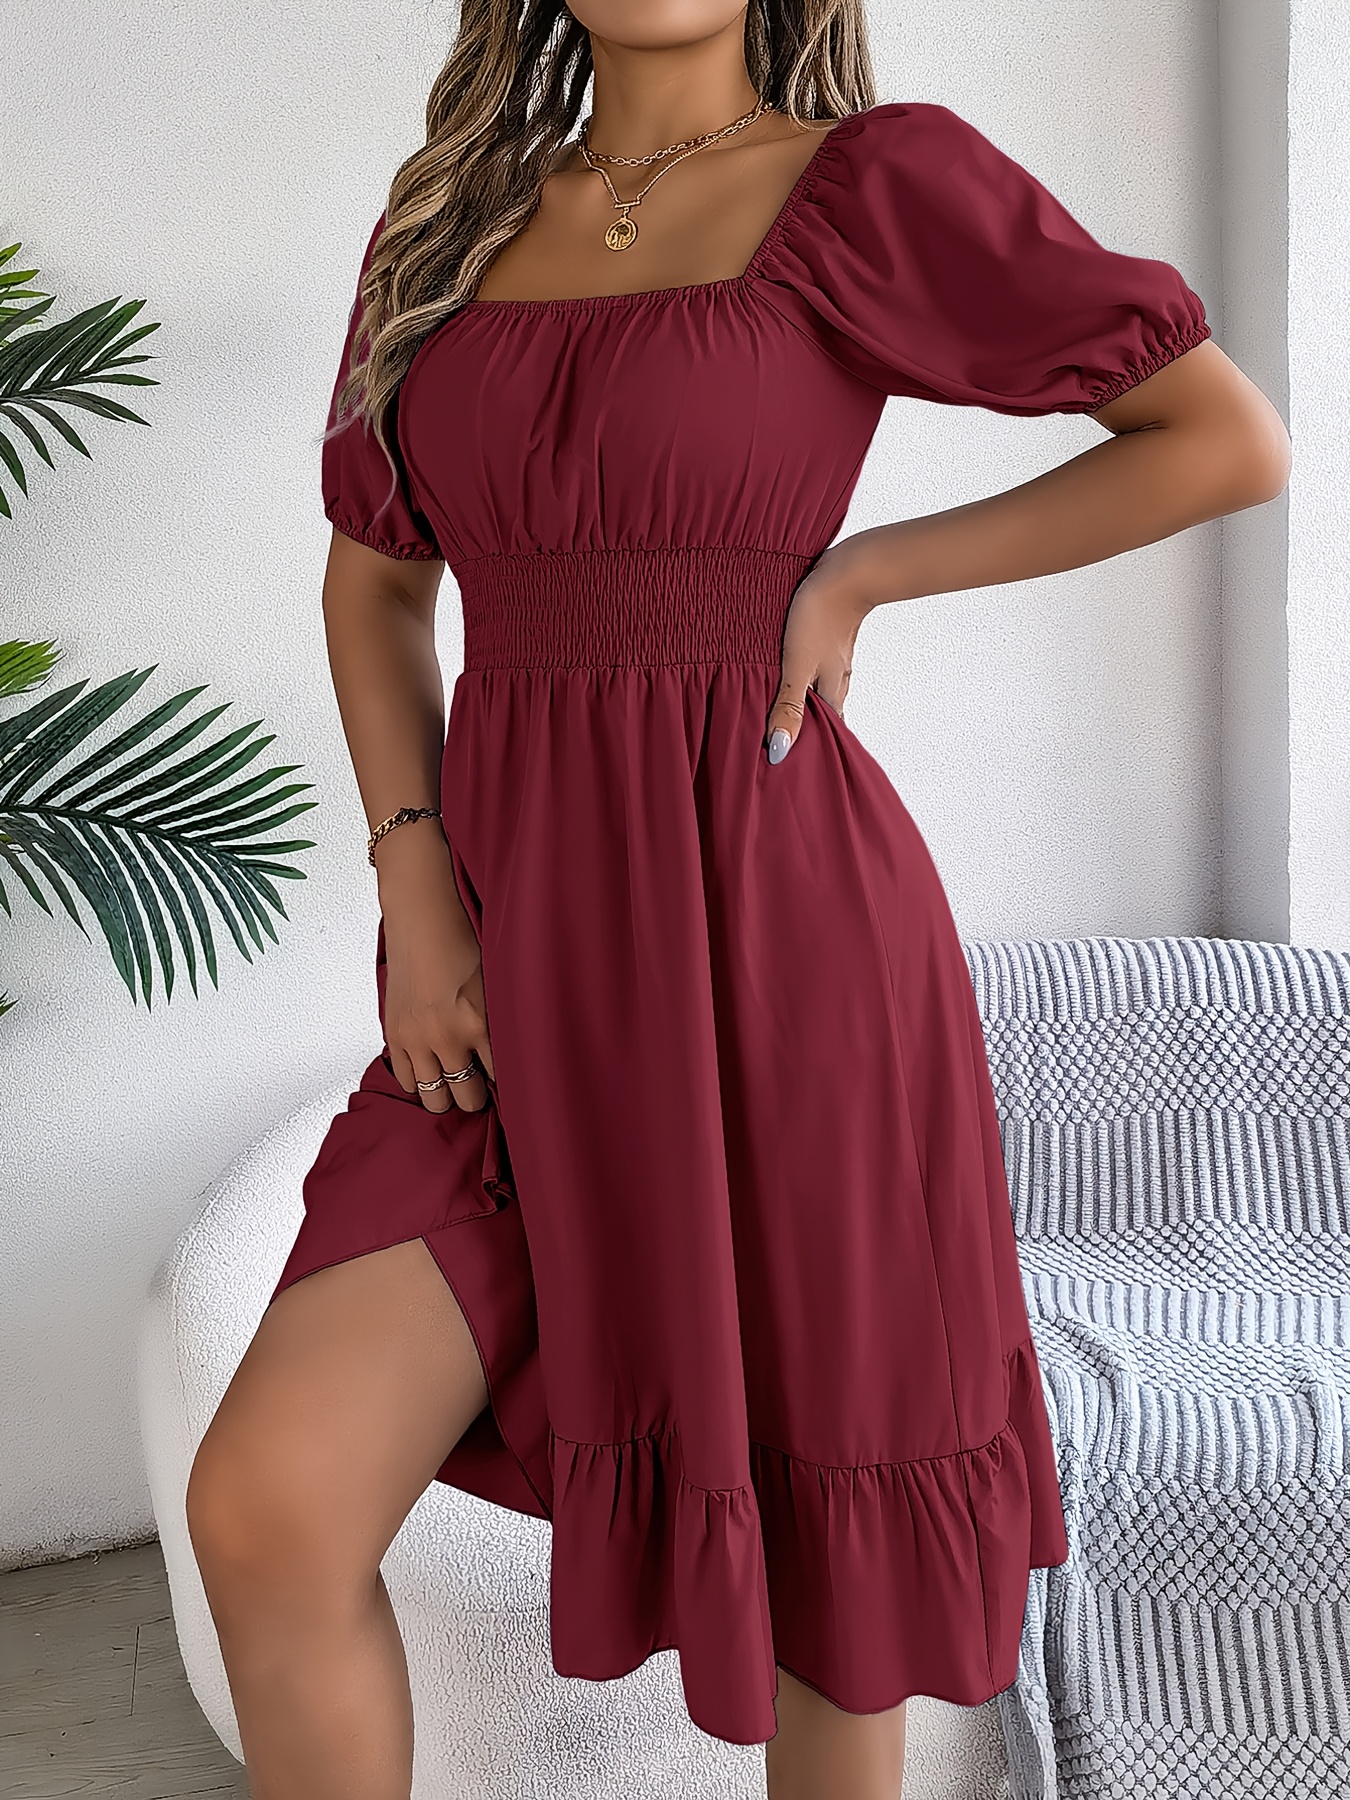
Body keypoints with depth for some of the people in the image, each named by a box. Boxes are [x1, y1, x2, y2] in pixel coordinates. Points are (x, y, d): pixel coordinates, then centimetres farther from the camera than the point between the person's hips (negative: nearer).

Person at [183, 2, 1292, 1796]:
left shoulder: (876, 180, -2)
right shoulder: (452, 224, 12)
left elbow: (1234, 439, -1)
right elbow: (371, 581, 16)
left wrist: (856, 574, -4)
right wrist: (416, 888, 1)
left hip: (770, 947, -4)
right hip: (531, 968, 4)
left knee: (797, 1517, 10)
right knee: (263, 1512, -7)